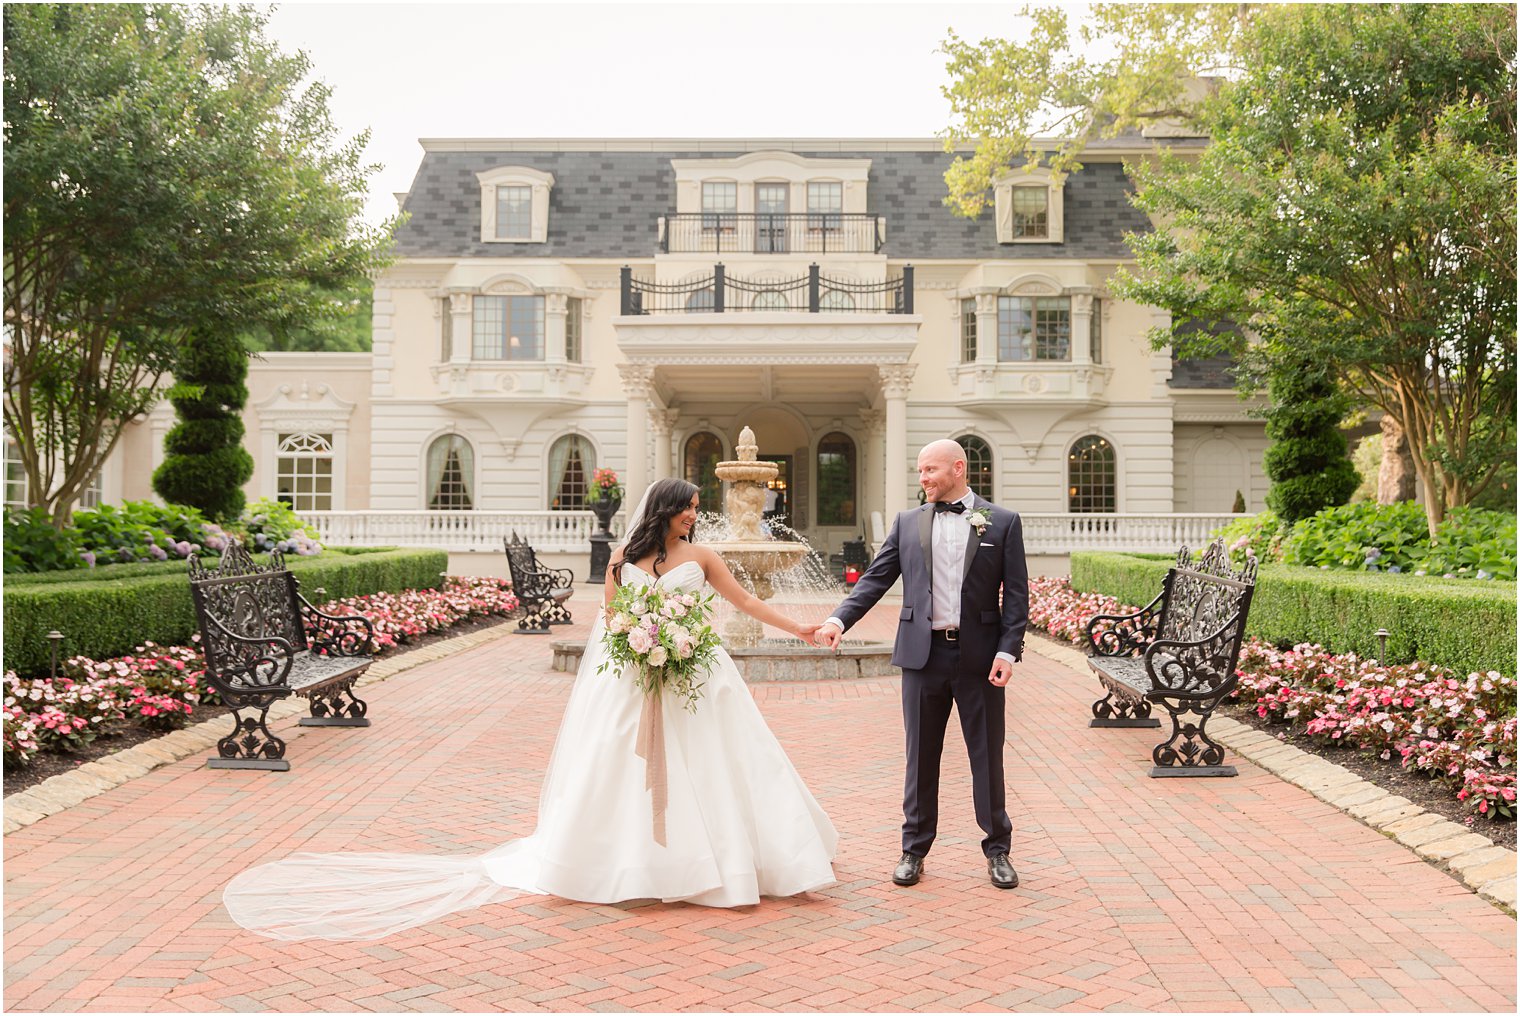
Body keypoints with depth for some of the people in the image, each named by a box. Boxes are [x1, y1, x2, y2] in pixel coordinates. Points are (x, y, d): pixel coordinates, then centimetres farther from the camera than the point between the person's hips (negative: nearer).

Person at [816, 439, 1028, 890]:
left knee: (987, 756, 7)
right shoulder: (907, 523, 8)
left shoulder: (1003, 522, 2)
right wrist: (839, 619, -11)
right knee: (921, 757, 9)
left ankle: (997, 849, 23)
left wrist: (1008, 650, -10)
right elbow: (876, 578, 4)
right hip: (923, 654, 2)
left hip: (979, 656, -1)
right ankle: (914, 849, 21)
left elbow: (1016, 594, -1)